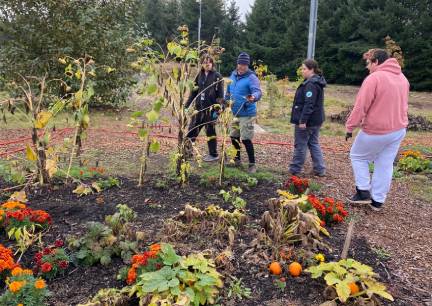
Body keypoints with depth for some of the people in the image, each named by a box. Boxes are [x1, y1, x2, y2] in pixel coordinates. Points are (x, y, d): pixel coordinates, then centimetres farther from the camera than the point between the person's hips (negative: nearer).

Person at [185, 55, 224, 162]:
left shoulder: (217, 76, -5)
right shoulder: (199, 75, 11)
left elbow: (220, 94, -9)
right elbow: (194, 91, 15)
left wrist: (218, 109, -16)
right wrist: (187, 105, 11)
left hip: (211, 108, -5)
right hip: (199, 108, 6)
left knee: (210, 131, 3)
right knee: (192, 129, 7)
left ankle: (214, 155, 17)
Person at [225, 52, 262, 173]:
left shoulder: (251, 77, -14)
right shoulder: (233, 75, 8)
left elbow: (258, 92, -29)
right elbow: (228, 93, 19)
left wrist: (254, 97, -51)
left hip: (247, 114, -7)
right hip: (234, 113, 7)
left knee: (246, 139, -8)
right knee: (234, 137, 15)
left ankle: (252, 164, 5)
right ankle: (237, 159, 32)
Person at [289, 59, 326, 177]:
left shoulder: (311, 84, -19)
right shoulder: (316, 82, 13)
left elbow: (309, 104, -26)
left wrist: (303, 120, -27)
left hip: (307, 120, -10)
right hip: (316, 119, 10)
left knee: (300, 145, 1)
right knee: (314, 143, 15)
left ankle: (294, 170, 12)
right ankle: (320, 169, 19)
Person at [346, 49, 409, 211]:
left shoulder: (374, 78, -17)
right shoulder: (402, 78, 9)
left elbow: (360, 106, -18)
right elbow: (402, 104, 16)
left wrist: (350, 126, -10)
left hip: (376, 130, -7)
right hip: (399, 130, 7)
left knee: (358, 156, 14)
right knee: (385, 165, 12)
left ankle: (363, 192, 11)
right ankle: (378, 201, 19)